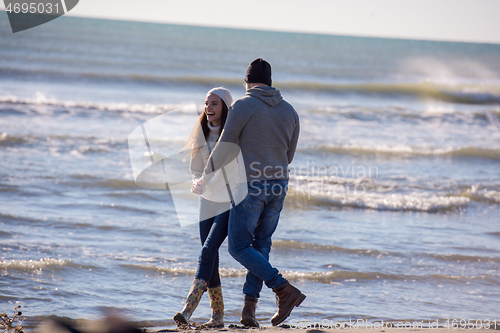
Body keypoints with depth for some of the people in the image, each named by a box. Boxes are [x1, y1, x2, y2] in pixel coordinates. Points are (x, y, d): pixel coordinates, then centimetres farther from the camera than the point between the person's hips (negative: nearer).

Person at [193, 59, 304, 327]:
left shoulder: (243, 106, -6)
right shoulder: (289, 111, 11)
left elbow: (224, 147, -5)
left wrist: (204, 178, 8)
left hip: (252, 185, -6)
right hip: (278, 187, 6)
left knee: (239, 247, -1)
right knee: (260, 245, 12)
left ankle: (285, 290, -14)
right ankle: (249, 306, 4)